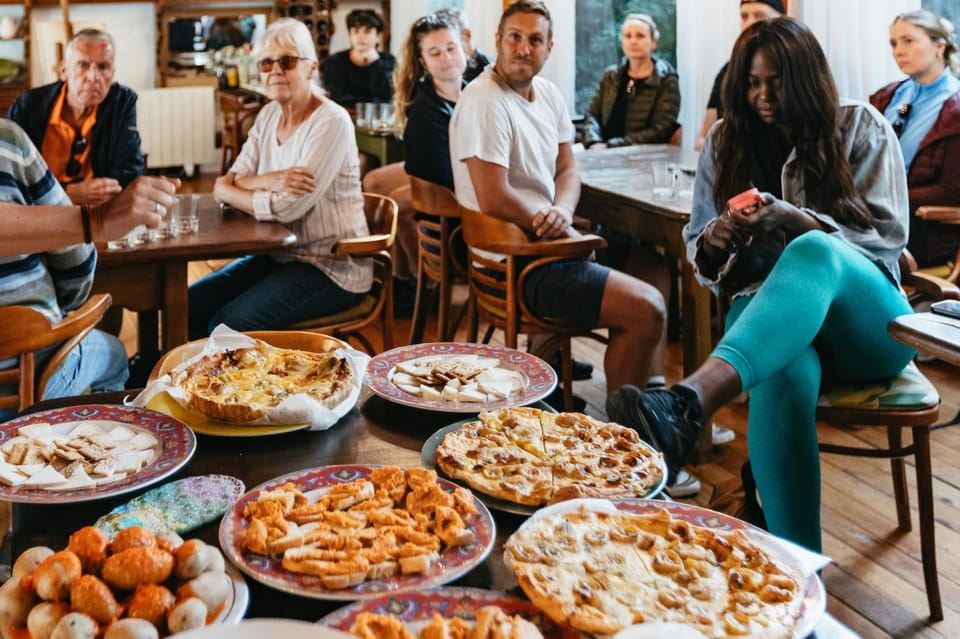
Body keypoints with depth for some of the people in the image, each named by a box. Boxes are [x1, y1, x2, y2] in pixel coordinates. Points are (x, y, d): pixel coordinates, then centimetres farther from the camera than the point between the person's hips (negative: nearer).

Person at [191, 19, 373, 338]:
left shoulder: (331, 122, -16)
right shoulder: (269, 115, 7)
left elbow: (288, 207, -22)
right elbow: (225, 184, 0)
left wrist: (226, 191, -9)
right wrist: (268, 181, -20)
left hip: (331, 269, -7)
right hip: (279, 256, 7)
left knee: (227, 325, -22)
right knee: (189, 306, -4)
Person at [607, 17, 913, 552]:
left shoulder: (860, 127, 9)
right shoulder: (727, 142, 15)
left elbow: (888, 232, 1)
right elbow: (700, 249, 18)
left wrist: (797, 221, -16)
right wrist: (715, 238, -8)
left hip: (867, 318, -1)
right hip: (770, 316, 1)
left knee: (814, 253, -40)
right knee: (783, 374, -40)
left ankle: (690, 401, -62)